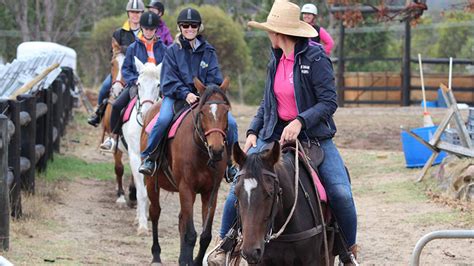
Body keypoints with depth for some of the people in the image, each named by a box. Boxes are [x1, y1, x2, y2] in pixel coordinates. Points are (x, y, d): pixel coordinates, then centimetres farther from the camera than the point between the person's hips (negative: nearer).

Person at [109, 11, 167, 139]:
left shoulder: (162, 49, 10)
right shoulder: (133, 48, 8)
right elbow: (125, 69, 8)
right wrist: (135, 80, -9)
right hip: (135, 84, 0)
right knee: (117, 106, -20)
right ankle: (114, 135, -2)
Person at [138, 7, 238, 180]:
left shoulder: (208, 51, 9)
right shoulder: (173, 51, 4)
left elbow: (214, 79, 5)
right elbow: (169, 81, -3)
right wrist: (185, 94, -20)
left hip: (205, 96, 2)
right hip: (176, 95, -2)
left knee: (230, 123, -16)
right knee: (163, 120, -33)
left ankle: (228, 163, 2)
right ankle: (149, 158, -17)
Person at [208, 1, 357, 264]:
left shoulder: (315, 57, -11)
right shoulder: (276, 60, 8)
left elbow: (329, 101, -15)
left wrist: (300, 122, -26)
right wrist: (253, 131, 5)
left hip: (314, 135, -5)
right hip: (275, 134, 5)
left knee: (341, 193, -18)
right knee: (241, 183, -9)